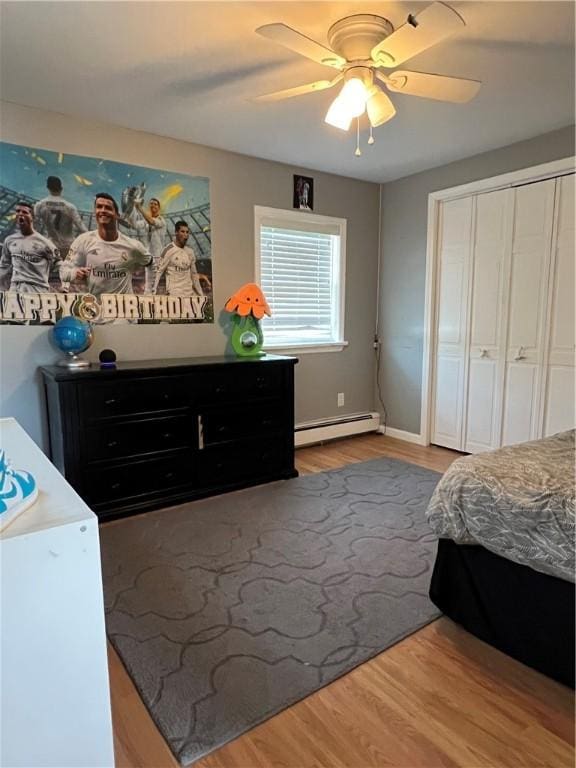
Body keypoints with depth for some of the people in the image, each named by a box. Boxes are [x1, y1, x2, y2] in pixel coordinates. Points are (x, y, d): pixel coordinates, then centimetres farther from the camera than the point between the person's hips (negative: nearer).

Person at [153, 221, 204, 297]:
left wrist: (201, 294, 16)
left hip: (189, 293, 6)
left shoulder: (190, 251, 14)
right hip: (174, 293, -6)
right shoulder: (169, 250, -4)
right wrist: (154, 290, -17)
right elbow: (159, 271, -6)